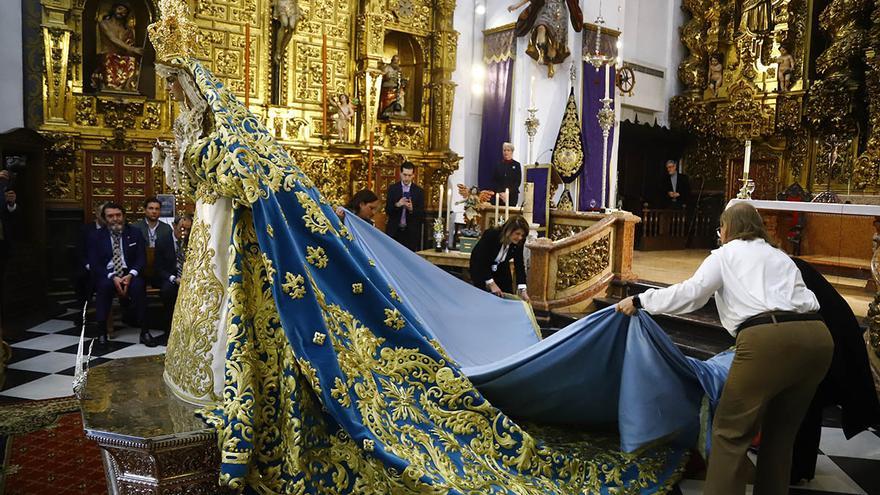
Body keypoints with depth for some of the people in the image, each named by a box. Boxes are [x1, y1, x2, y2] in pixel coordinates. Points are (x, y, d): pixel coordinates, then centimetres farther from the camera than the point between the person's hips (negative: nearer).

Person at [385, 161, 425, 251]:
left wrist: (411, 209, -21)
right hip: (394, 231, 0)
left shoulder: (419, 191, 3)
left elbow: (422, 213, 0)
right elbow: (387, 210, 0)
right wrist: (397, 205, -21)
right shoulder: (392, 188, 4)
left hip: (411, 232, 0)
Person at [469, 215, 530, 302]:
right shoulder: (491, 235, -34)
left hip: (501, 268, 4)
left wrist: (522, 289, -24)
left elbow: (519, 264, -16)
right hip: (480, 266, -4)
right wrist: (491, 283, -30)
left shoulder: (519, 242, -22)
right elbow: (480, 260, -29)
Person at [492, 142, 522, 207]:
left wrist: (508, 192, -12)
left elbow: (518, 181, -1)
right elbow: (494, 180, 7)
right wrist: (500, 192, -8)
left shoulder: (516, 165, 4)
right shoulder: (498, 165, 10)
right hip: (499, 196, 1)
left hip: (512, 195, -1)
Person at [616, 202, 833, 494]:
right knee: (781, 430, 21)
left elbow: (690, 292, 2)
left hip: (768, 339, -7)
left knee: (731, 430, 2)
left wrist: (640, 301, 9)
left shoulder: (726, 254, 14)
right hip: (817, 336, 7)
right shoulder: (781, 256, 31)